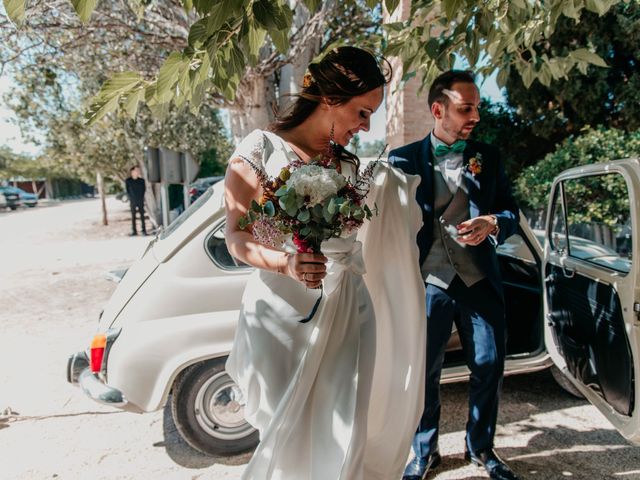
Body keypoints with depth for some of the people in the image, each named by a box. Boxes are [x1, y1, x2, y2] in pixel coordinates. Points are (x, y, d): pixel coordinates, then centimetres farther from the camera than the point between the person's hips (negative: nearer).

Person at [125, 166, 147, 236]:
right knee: (133, 216, 3)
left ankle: (144, 230, 6)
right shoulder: (128, 181, 2)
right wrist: (131, 199, -3)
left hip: (141, 201, 1)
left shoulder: (141, 180, 4)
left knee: (142, 216, 2)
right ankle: (134, 231, 6)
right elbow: (128, 191, 3)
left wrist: (141, 198, -2)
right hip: (133, 202, -1)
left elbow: (144, 189, 6)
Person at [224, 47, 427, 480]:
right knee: (291, 436, 5)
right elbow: (237, 239, -9)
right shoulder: (260, 150, -3)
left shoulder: (349, 163, 12)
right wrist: (286, 263, -25)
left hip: (346, 313, 4)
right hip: (283, 314, -4)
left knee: (347, 437, 3)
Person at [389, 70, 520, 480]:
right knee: (423, 373, 8)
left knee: (489, 368, 11)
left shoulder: (489, 157, 7)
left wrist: (493, 223, -14)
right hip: (429, 284, -2)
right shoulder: (403, 159, -1)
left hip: (481, 282, 3)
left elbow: (512, 210, 9)